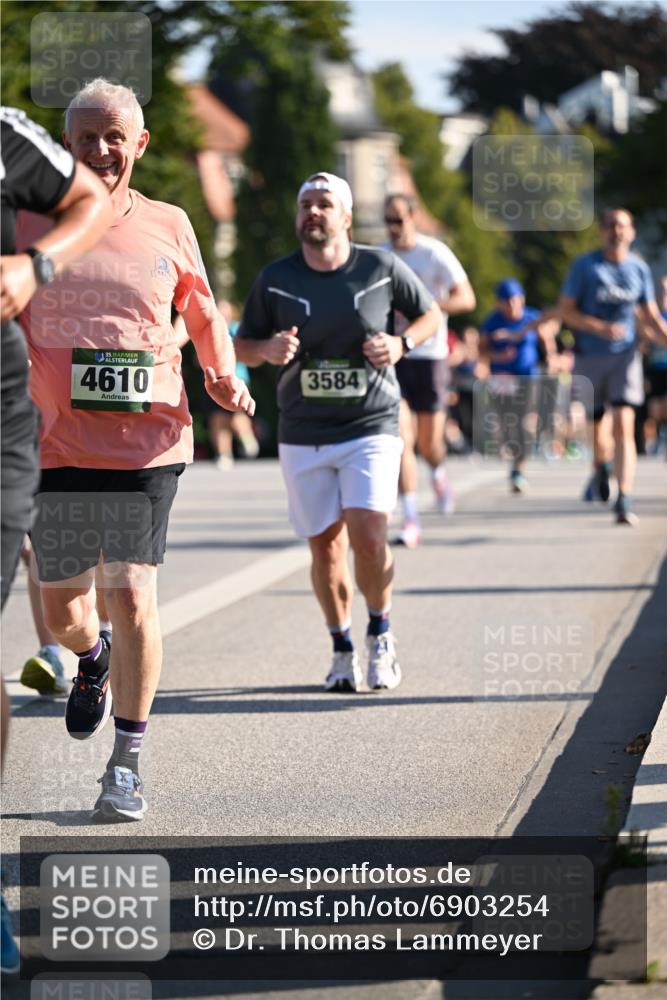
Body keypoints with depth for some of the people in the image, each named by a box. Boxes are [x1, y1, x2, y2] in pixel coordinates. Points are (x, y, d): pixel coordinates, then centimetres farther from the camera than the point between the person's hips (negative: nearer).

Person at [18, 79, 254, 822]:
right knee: (59, 607, 8)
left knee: (133, 596, -10)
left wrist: (221, 374, 2)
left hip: (148, 444, -1)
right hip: (57, 445, 1)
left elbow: (202, 312, 19)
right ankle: (94, 658, 46)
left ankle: (125, 765, 2)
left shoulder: (167, 226, 6)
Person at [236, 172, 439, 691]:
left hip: (371, 429, -2)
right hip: (302, 437, 2)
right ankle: (342, 648, 25)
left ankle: (380, 635, 10)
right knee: (326, 547, 5)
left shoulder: (382, 268, -2)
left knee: (368, 539, -15)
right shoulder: (276, 279, 1)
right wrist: (269, 350, -14)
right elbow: (243, 346, 9)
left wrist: (400, 344, -8)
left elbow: (431, 313, 12)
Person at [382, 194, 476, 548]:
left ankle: (439, 474, 42)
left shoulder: (435, 254, -5)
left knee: (429, 444, 5)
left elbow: (466, 299, -10)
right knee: (401, 440, -11)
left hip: (429, 356, -2)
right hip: (392, 356, 2)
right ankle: (410, 521, -10)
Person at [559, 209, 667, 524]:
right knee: (595, 424, 10)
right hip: (590, 357, 0)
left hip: (625, 356, 0)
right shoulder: (585, 265, -3)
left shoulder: (639, 268, 4)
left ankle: (624, 500, -18)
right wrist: (598, 327, -19)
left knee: (623, 427, -13)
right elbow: (565, 309, -5)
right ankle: (600, 467, 44)